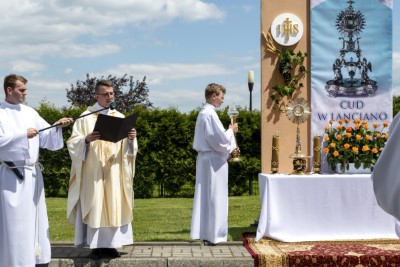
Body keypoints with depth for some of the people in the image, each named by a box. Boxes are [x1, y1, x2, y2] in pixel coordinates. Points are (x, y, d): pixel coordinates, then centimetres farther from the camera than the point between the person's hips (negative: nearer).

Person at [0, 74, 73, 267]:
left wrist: (58, 126, -9)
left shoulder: (29, 112, 11)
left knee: (34, 218, 10)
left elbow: (46, 136, 8)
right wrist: (23, 134, -19)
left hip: (32, 173, 6)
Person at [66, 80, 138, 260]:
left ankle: (110, 244, 8)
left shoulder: (119, 117, 10)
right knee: (95, 206, -4)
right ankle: (96, 245, 0)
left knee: (114, 207, 3)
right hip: (93, 172, -4)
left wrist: (131, 138, -15)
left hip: (115, 172, 4)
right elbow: (73, 143, -7)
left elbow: (128, 147, 7)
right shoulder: (86, 117, -1)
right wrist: (86, 140, -26)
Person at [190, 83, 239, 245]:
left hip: (205, 158, 10)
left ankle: (204, 232, 16)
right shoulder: (210, 114, -17)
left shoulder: (203, 113, 13)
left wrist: (230, 148, 16)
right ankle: (213, 234, 1)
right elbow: (219, 140, -20)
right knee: (215, 196, -4)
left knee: (205, 196, 11)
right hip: (214, 160, -10)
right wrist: (231, 131, -2)